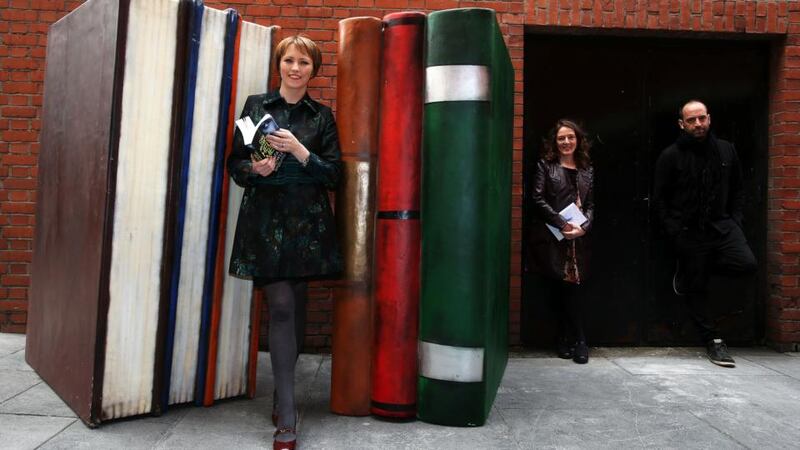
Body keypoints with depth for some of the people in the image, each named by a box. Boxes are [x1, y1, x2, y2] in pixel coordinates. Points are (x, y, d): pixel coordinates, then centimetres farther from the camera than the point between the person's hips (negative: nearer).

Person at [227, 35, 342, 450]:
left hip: (307, 221, 2)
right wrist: (254, 169, -13)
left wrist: (300, 152, -12)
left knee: (296, 307, 7)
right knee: (281, 307, -10)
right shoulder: (256, 105, 9)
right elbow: (235, 163, 9)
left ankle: (282, 397, 28)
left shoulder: (322, 116, 10)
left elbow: (334, 174, 4)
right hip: (266, 217, -1)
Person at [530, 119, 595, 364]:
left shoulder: (586, 170, 16)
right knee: (567, 289, -6)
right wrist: (563, 224, -12)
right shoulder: (546, 165, 5)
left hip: (578, 239, 3)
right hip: (552, 239, -3)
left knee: (566, 290, 0)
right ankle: (578, 341, 4)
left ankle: (565, 341, 11)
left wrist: (583, 227, -7)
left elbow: (590, 204, 12)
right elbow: (538, 199, -4)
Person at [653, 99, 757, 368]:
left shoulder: (726, 150, 7)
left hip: (722, 225, 3)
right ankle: (712, 341, 19)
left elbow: (737, 190, 15)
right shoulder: (671, 156, -3)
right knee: (696, 289, 3)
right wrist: (675, 233, -9)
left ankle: (689, 271, 7)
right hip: (689, 232, -3)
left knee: (746, 263, -20)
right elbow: (660, 199, -2)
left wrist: (735, 220, 2)